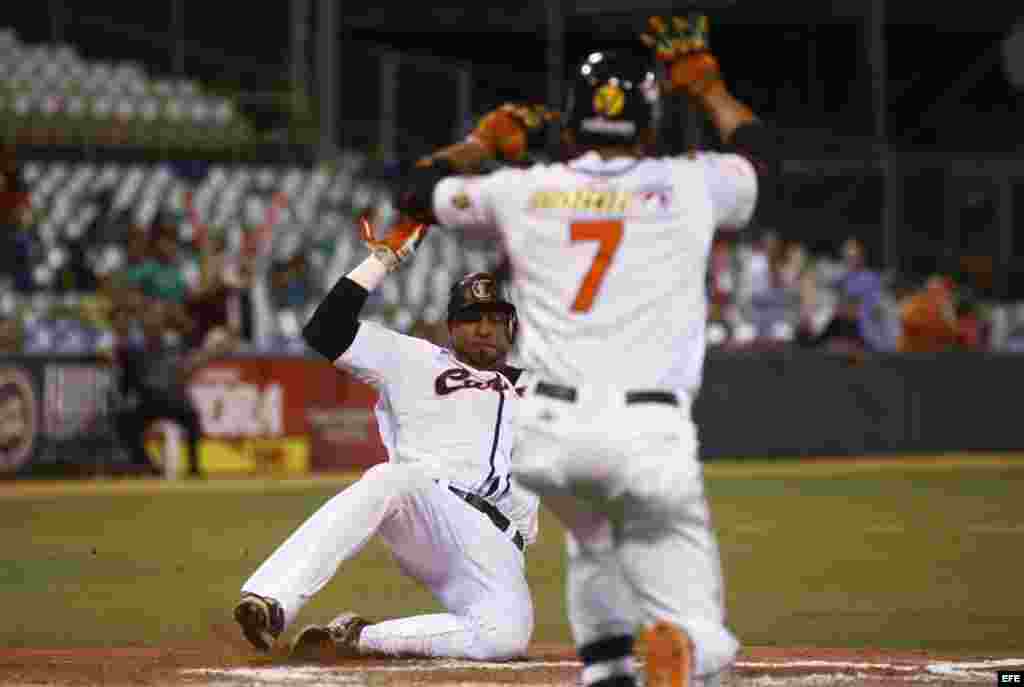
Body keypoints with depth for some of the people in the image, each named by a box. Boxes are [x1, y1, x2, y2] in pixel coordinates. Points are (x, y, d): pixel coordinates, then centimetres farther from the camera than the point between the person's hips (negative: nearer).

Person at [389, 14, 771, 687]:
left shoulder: (524, 191, 12)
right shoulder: (685, 187, 10)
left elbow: (417, 191, 30)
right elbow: (762, 149, 32)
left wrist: (482, 141, 46)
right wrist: (705, 83, 47)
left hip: (545, 432, 2)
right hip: (649, 433, -2)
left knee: (593, 536, 36)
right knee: (700, 632, 0)